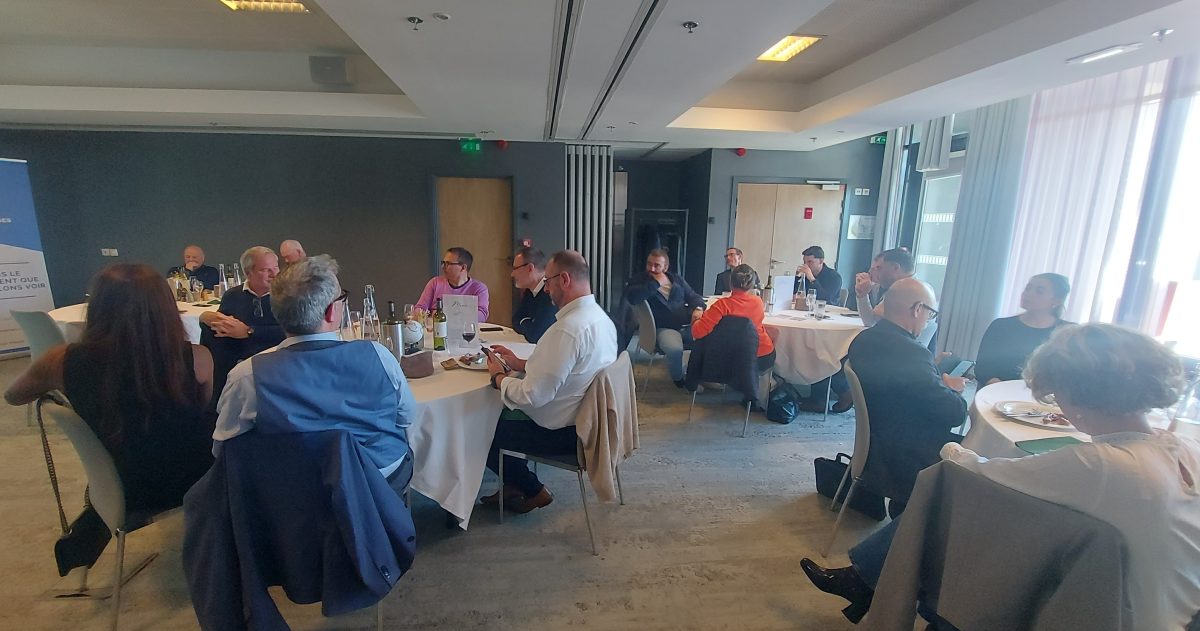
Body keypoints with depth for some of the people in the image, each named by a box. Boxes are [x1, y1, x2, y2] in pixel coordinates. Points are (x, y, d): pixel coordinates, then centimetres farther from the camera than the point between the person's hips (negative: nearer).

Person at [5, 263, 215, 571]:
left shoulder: (65, 361, -19)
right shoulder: (197, 358, -26)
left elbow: (12, 396, 6)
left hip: (130, 492, 2)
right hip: (197, 478, -2)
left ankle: (83, 540, 49)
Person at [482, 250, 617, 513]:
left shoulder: (568, 328, -30)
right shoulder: (600, 317, 1)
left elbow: (533, 395, -28)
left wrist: (499, 376, -9)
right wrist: (521, 363, 6)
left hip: (561, 432, -9)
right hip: (586, 419, 9)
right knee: (502, 413, 20)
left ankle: (533, 491, 24)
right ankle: (515, 485, 31)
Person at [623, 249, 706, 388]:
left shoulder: (676, 279, 17)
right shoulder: (639, 280, 4)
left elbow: (694, 296, 19)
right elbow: (632, 297, -18)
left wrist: (698, 309, -4)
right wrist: (656, 283, -13)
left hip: (687, 325, 5)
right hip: (664, 328, -4)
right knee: (675, 349, -35)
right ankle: (678, 379, 0)